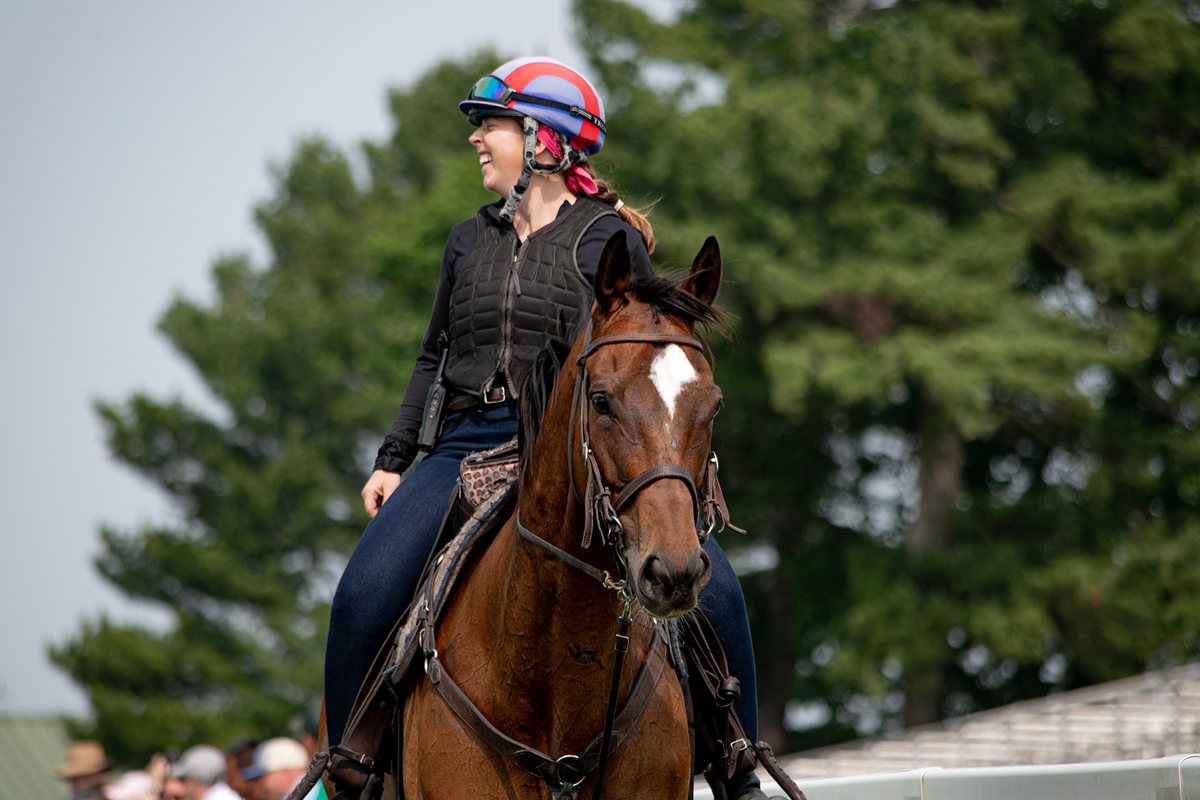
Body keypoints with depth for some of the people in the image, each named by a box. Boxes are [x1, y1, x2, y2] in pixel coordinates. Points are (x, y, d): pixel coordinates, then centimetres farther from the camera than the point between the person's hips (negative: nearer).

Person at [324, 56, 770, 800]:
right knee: (364, 597, -20)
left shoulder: (609, 239, 4)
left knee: (712, 588, -22)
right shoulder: (469, 241, 18)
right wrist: (393, 460, 15)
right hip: (470, 446, 3)